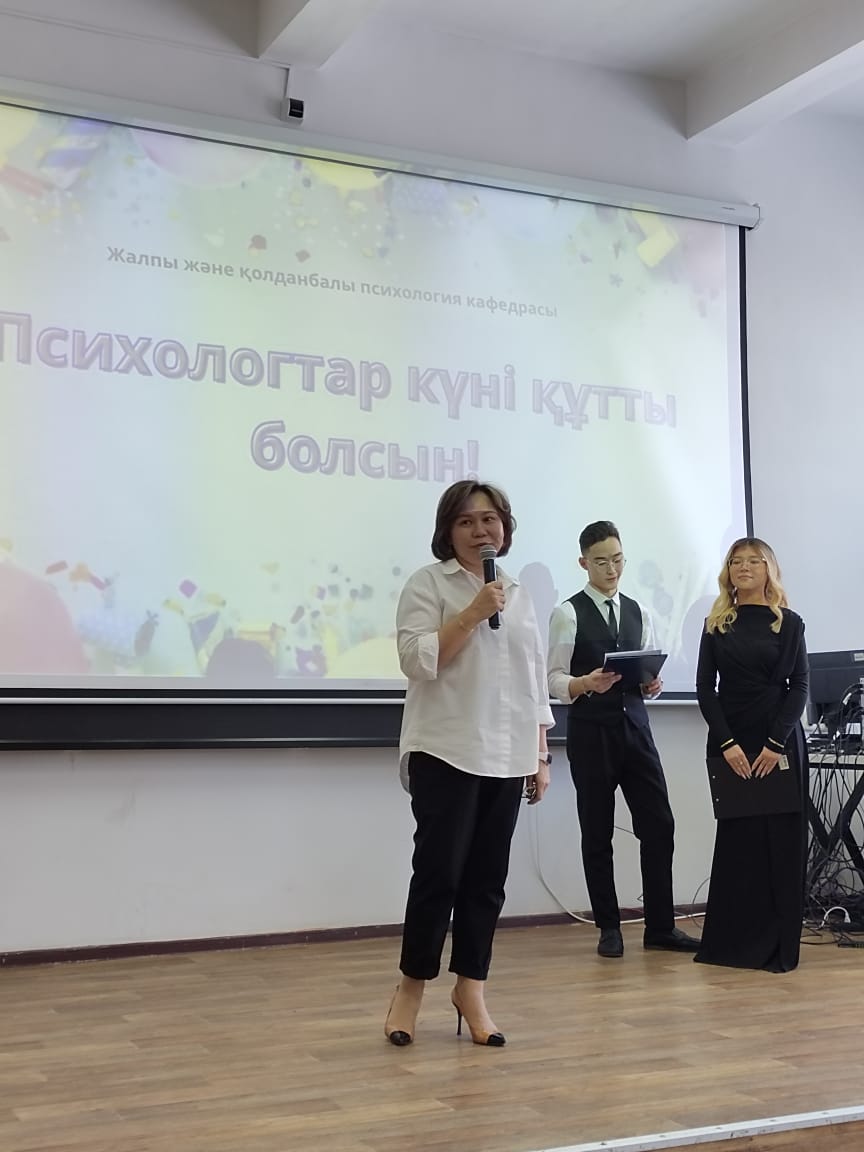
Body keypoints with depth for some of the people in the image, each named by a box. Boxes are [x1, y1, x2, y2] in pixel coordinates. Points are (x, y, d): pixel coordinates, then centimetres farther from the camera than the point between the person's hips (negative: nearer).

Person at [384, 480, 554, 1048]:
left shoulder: (520, 593, 15)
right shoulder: (428, 583, -1)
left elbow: (536, 681, 16)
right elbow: (418, 659, -13)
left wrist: (542, 756, 12)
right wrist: (473, 612, -18)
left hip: (506, 758, 5)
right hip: (446, 754, -5)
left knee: (487, 879, 7)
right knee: (439, 872, -5)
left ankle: (471, 989, 17)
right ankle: (411, 986, 11)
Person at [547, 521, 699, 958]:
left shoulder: (638, 612, 14)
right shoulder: (568, 613, -3)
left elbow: (649, 676, 17)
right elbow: (555, 680, -6)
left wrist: (652, 684, -6)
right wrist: (586, 683, -25)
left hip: (635, 726, 4)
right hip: (590, 731, -4)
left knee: (659, 826, 0)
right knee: (597, 833, 5)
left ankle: (660, 926, 11)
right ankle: (609, 928, 17)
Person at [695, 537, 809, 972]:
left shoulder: (789, 623, 4)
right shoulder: (716, 624, 8)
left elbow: (799, 687, -1)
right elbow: (705, 688, 3)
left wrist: (776, 743, -13)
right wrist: (727, 743, -10)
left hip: (779, 743, -1)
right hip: (730, 742, 1)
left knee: (780, 840, 0)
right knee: (736, 839, 2)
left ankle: (778, 945, 7)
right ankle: (732, 941, 8)